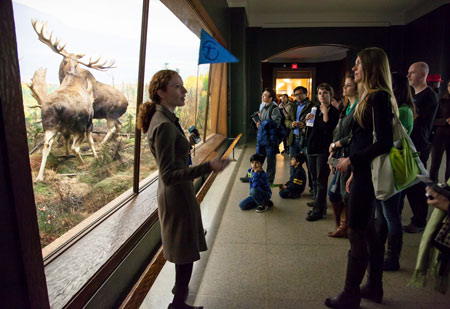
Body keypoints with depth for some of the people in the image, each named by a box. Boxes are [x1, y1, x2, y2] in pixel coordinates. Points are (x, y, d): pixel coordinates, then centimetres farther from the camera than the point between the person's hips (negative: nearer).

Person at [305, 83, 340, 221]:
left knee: (321, 180, -4)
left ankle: (318, 210, 3)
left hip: (323, 149, -7)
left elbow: (328, 130, -18)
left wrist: (325, 113, -18)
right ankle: (318, 206, 25)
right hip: (311, 147, 7)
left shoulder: (334, 111, -6)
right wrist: (307, 119, -4)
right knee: (314, 179, 13)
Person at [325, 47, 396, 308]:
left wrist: (352, 160, -15)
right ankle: (374, 288, 33)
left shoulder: (379, 97, -15)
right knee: (369, 231, 17)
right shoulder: (372, 97, 14)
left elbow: (384, 142, -22)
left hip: (368, 175, -10)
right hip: (363, 172, 10)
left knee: (357, 233, -1)